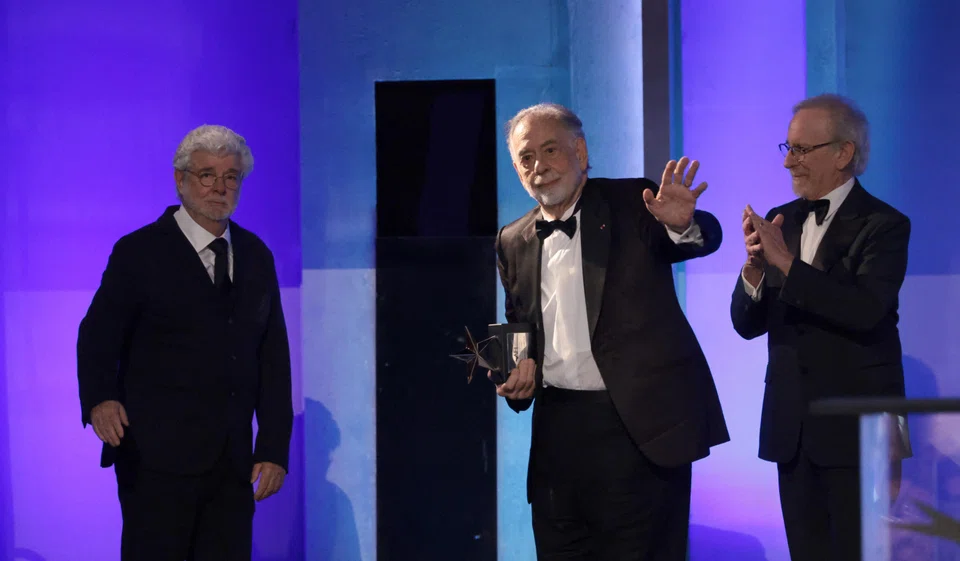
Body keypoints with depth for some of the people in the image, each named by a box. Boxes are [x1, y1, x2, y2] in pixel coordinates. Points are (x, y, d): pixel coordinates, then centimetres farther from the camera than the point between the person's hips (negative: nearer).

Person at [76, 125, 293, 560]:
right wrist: (100, 399, -29)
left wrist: (274, 449, 6)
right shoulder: (139, 252, -1)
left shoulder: (256, 257, 13)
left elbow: (273, 357, 12)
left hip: (233, 463, 4)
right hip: (158, 459, -4)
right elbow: (98, 337, -8)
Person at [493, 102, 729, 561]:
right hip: (558, 431, 4)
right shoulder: (513, 242, 11)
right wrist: (518, 367, 0)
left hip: (639, 424, -4)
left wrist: (682, 223, -39)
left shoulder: (633, 205, 0)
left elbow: (704, 240, -16)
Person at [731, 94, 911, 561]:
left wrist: (787, 262, -27)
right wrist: (754, 269, -15)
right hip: (792, 426, 6)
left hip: (856, 427, -5)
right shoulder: (779, 222, 8)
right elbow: (747, 325, 4)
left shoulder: (883, 225, -8)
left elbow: (866, 311, -24)